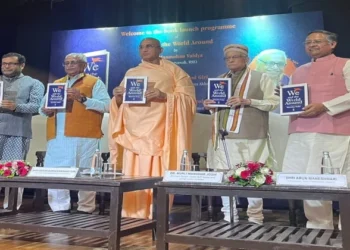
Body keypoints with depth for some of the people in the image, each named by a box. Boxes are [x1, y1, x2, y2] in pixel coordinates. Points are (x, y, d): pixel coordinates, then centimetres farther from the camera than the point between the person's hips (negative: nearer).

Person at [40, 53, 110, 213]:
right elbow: (43, 106, 24)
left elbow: (106, 106, -6)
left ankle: (85, 209, 8)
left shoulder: (94, 82, 7)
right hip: (58, 136, 5)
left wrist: (83, 98, -16)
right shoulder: (56, 84, 24)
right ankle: (60, 208, 10)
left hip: (83, 135, -5)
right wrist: (46, 110, 0)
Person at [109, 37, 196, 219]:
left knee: (158, 175, -8)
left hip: (160, 132, -4)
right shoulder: (131, 73, 21)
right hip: (135, 132, 4)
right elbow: (119, 103, 20)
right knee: (133, 175, -2)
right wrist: (118, 97, -2)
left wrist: (165, 96, -16)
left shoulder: (173, 70, 9)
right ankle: (134, 217, 3)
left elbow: (188, 98, -1)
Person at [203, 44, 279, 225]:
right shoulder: (220, 80, 20)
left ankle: (255, 218, 9)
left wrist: (247, 101, -14)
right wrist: (209, 106, 4)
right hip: (223, 137, 5)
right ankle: (229, 217, 16)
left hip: (249, 138, -5)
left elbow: (274, 102, -4)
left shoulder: (260, 78, 4)